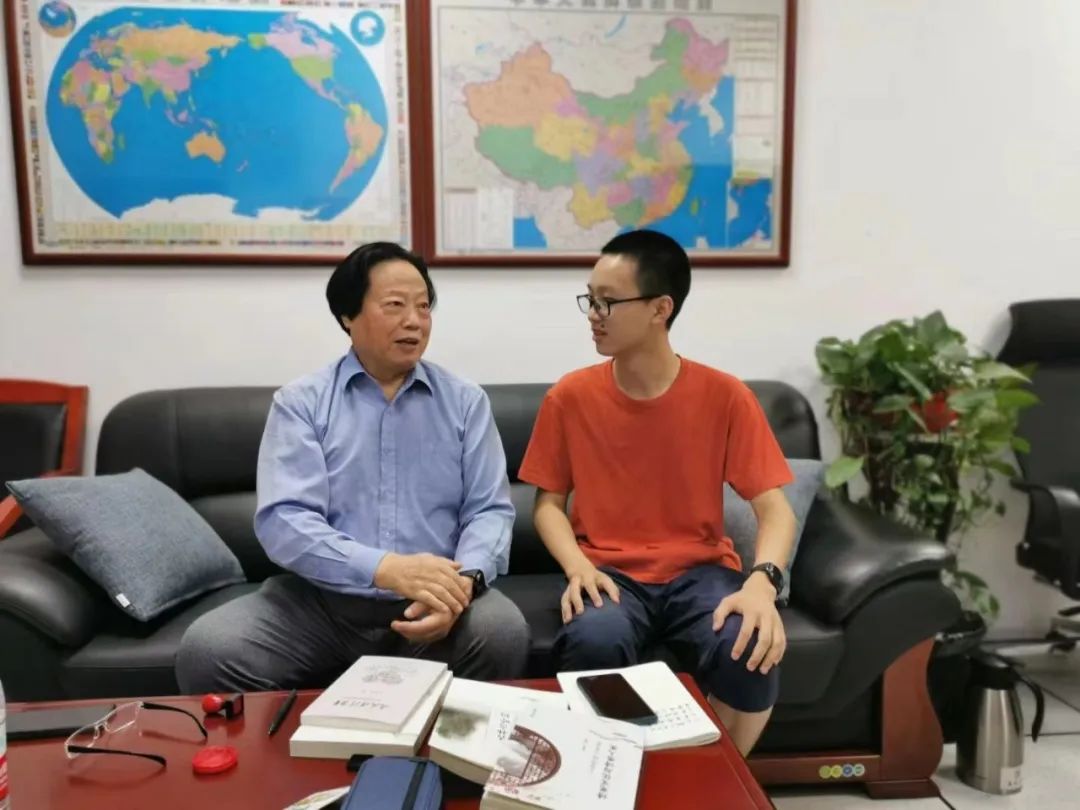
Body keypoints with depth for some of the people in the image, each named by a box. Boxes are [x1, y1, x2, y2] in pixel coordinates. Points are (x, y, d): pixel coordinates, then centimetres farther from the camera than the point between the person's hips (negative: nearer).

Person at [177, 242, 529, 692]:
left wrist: (463, 581, -21)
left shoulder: (465, 401, 8)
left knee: (504, 633, -29)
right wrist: (386, 568, -26)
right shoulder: (299, 402, 2)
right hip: (320, 599, 0)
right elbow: (283, 520, -10)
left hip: (432, 600, 1)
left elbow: (490, 511, 1)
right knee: (207, 650, -25)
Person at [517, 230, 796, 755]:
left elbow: (774, 508, -5)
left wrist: (762, 582, -25)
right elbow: (548, 502, 4)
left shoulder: (725, 397, -5)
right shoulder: (569, 397, -2)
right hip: (609, 573, 0)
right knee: (594, 642, -33)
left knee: (750, 651, -29)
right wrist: (578, 567, -15)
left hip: (699, 571, 0)